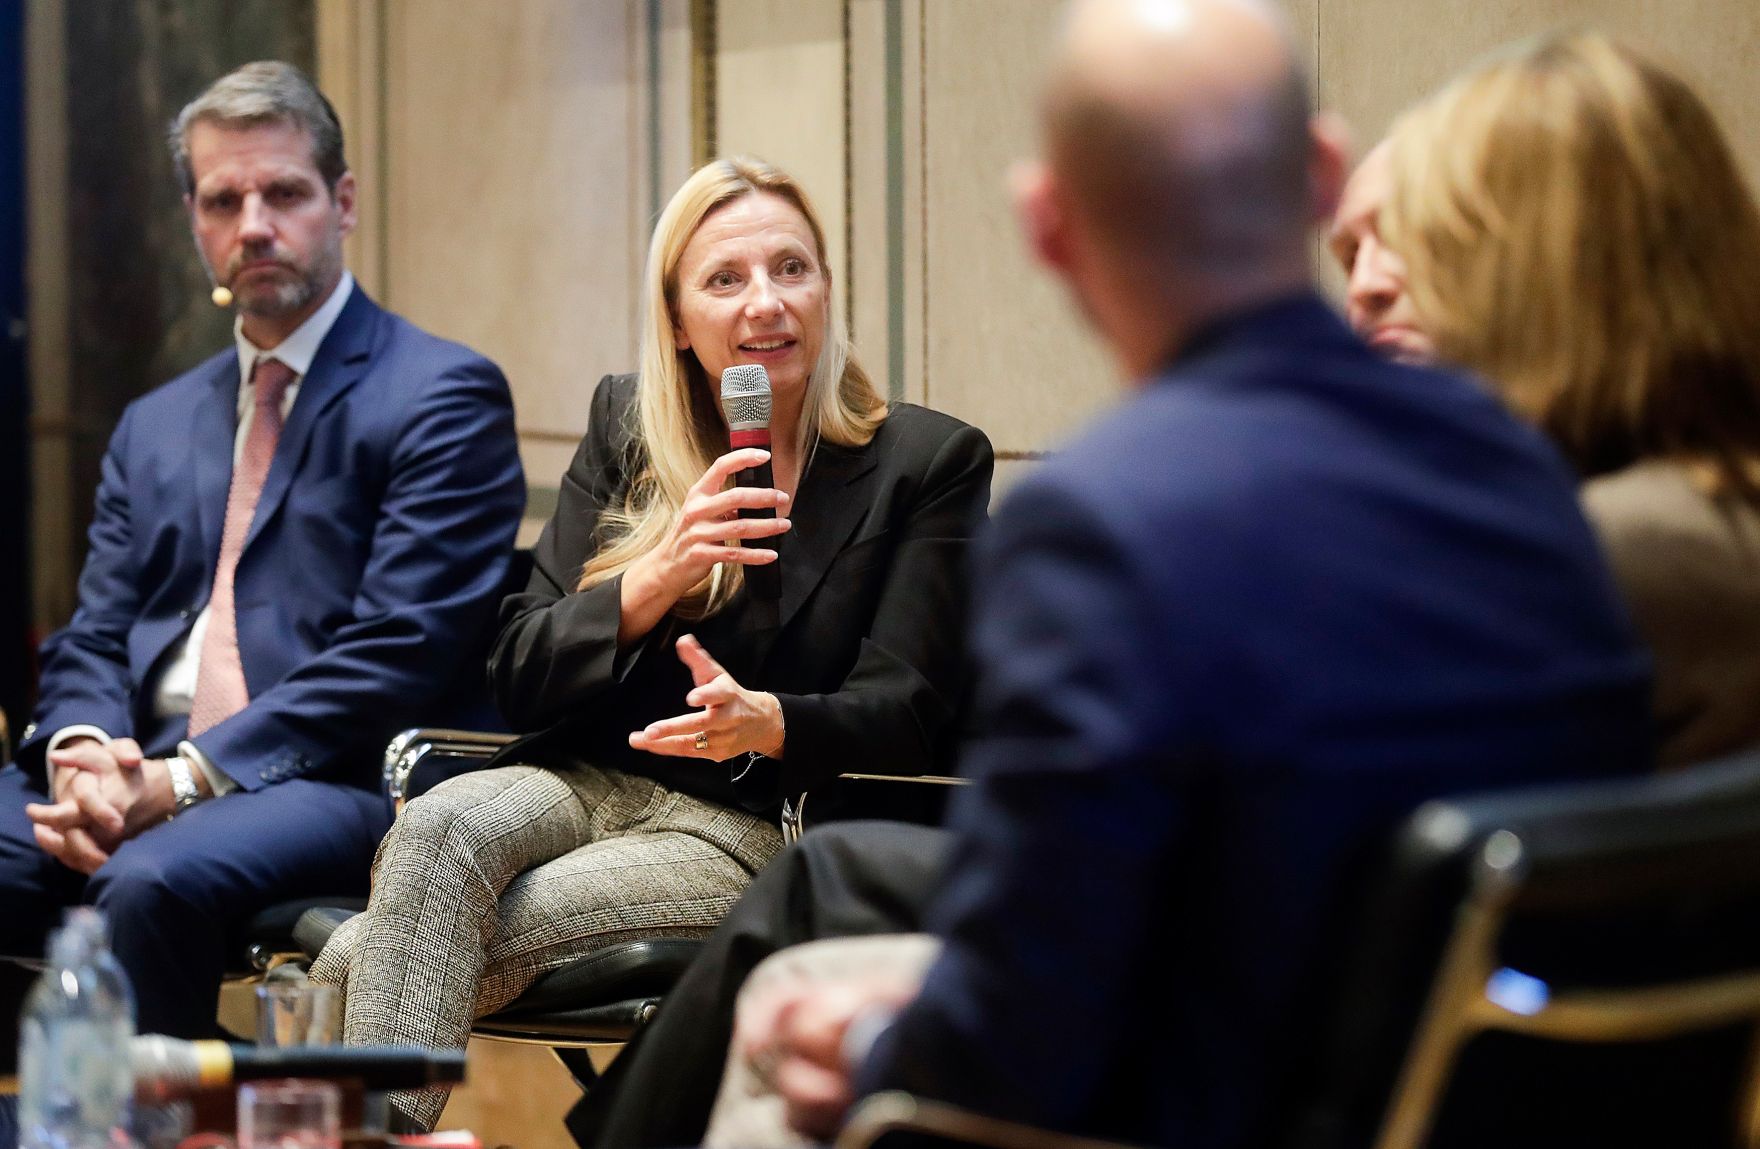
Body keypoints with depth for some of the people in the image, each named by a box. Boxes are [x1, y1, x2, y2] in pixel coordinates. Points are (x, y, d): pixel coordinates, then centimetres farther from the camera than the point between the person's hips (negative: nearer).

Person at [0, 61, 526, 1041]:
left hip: (335, 779, -6)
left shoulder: (443, 397, 1)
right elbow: (91, 642, 18)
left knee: (156, 879, -36)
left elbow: (398, 654, -9)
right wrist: (82, 752, -8)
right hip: (136, 773, 6)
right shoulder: (153, 427, 24)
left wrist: (182, 780, -16)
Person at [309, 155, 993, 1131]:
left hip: (748, 833, -4)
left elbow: (904, 711, -4)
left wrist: (766, 722, -26)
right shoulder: (627, 425, 12)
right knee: (437, 827, -34)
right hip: (582, 785, 4)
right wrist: (655, 581, -15)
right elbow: (519, 676, 5)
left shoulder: (929, 460, 2)